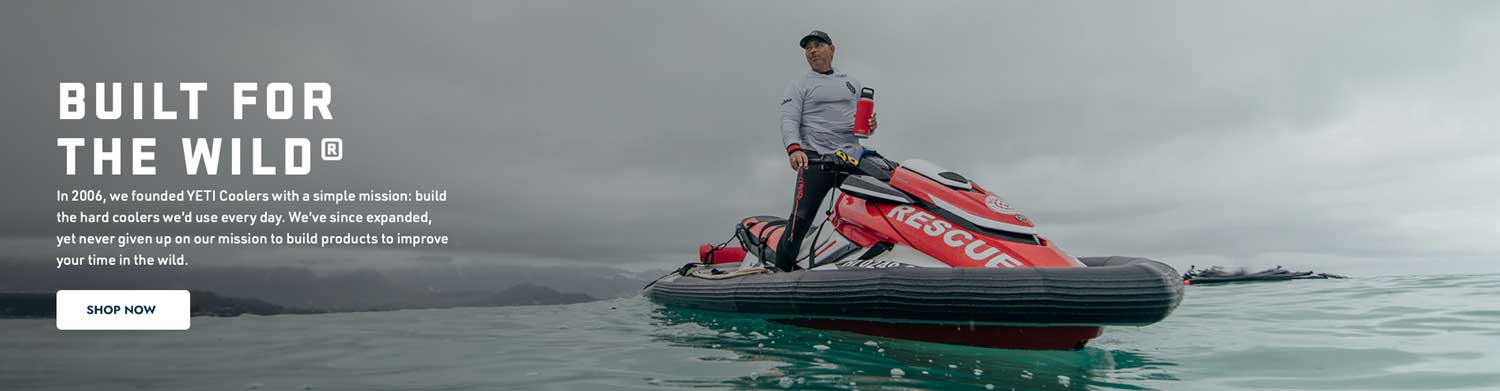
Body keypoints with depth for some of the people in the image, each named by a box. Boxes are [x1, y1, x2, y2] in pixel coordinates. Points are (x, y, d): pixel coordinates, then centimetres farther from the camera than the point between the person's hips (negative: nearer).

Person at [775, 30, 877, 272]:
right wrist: (793, 148, -25)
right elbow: (789, 119, -4)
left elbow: (865, 120, 25)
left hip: (852, 158, 4)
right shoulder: (800, 85, 11)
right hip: (815, 158, -4)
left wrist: (870, 125, -1)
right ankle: (780, 271, -16)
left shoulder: (853, 84, 23)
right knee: (800, 219, -18)